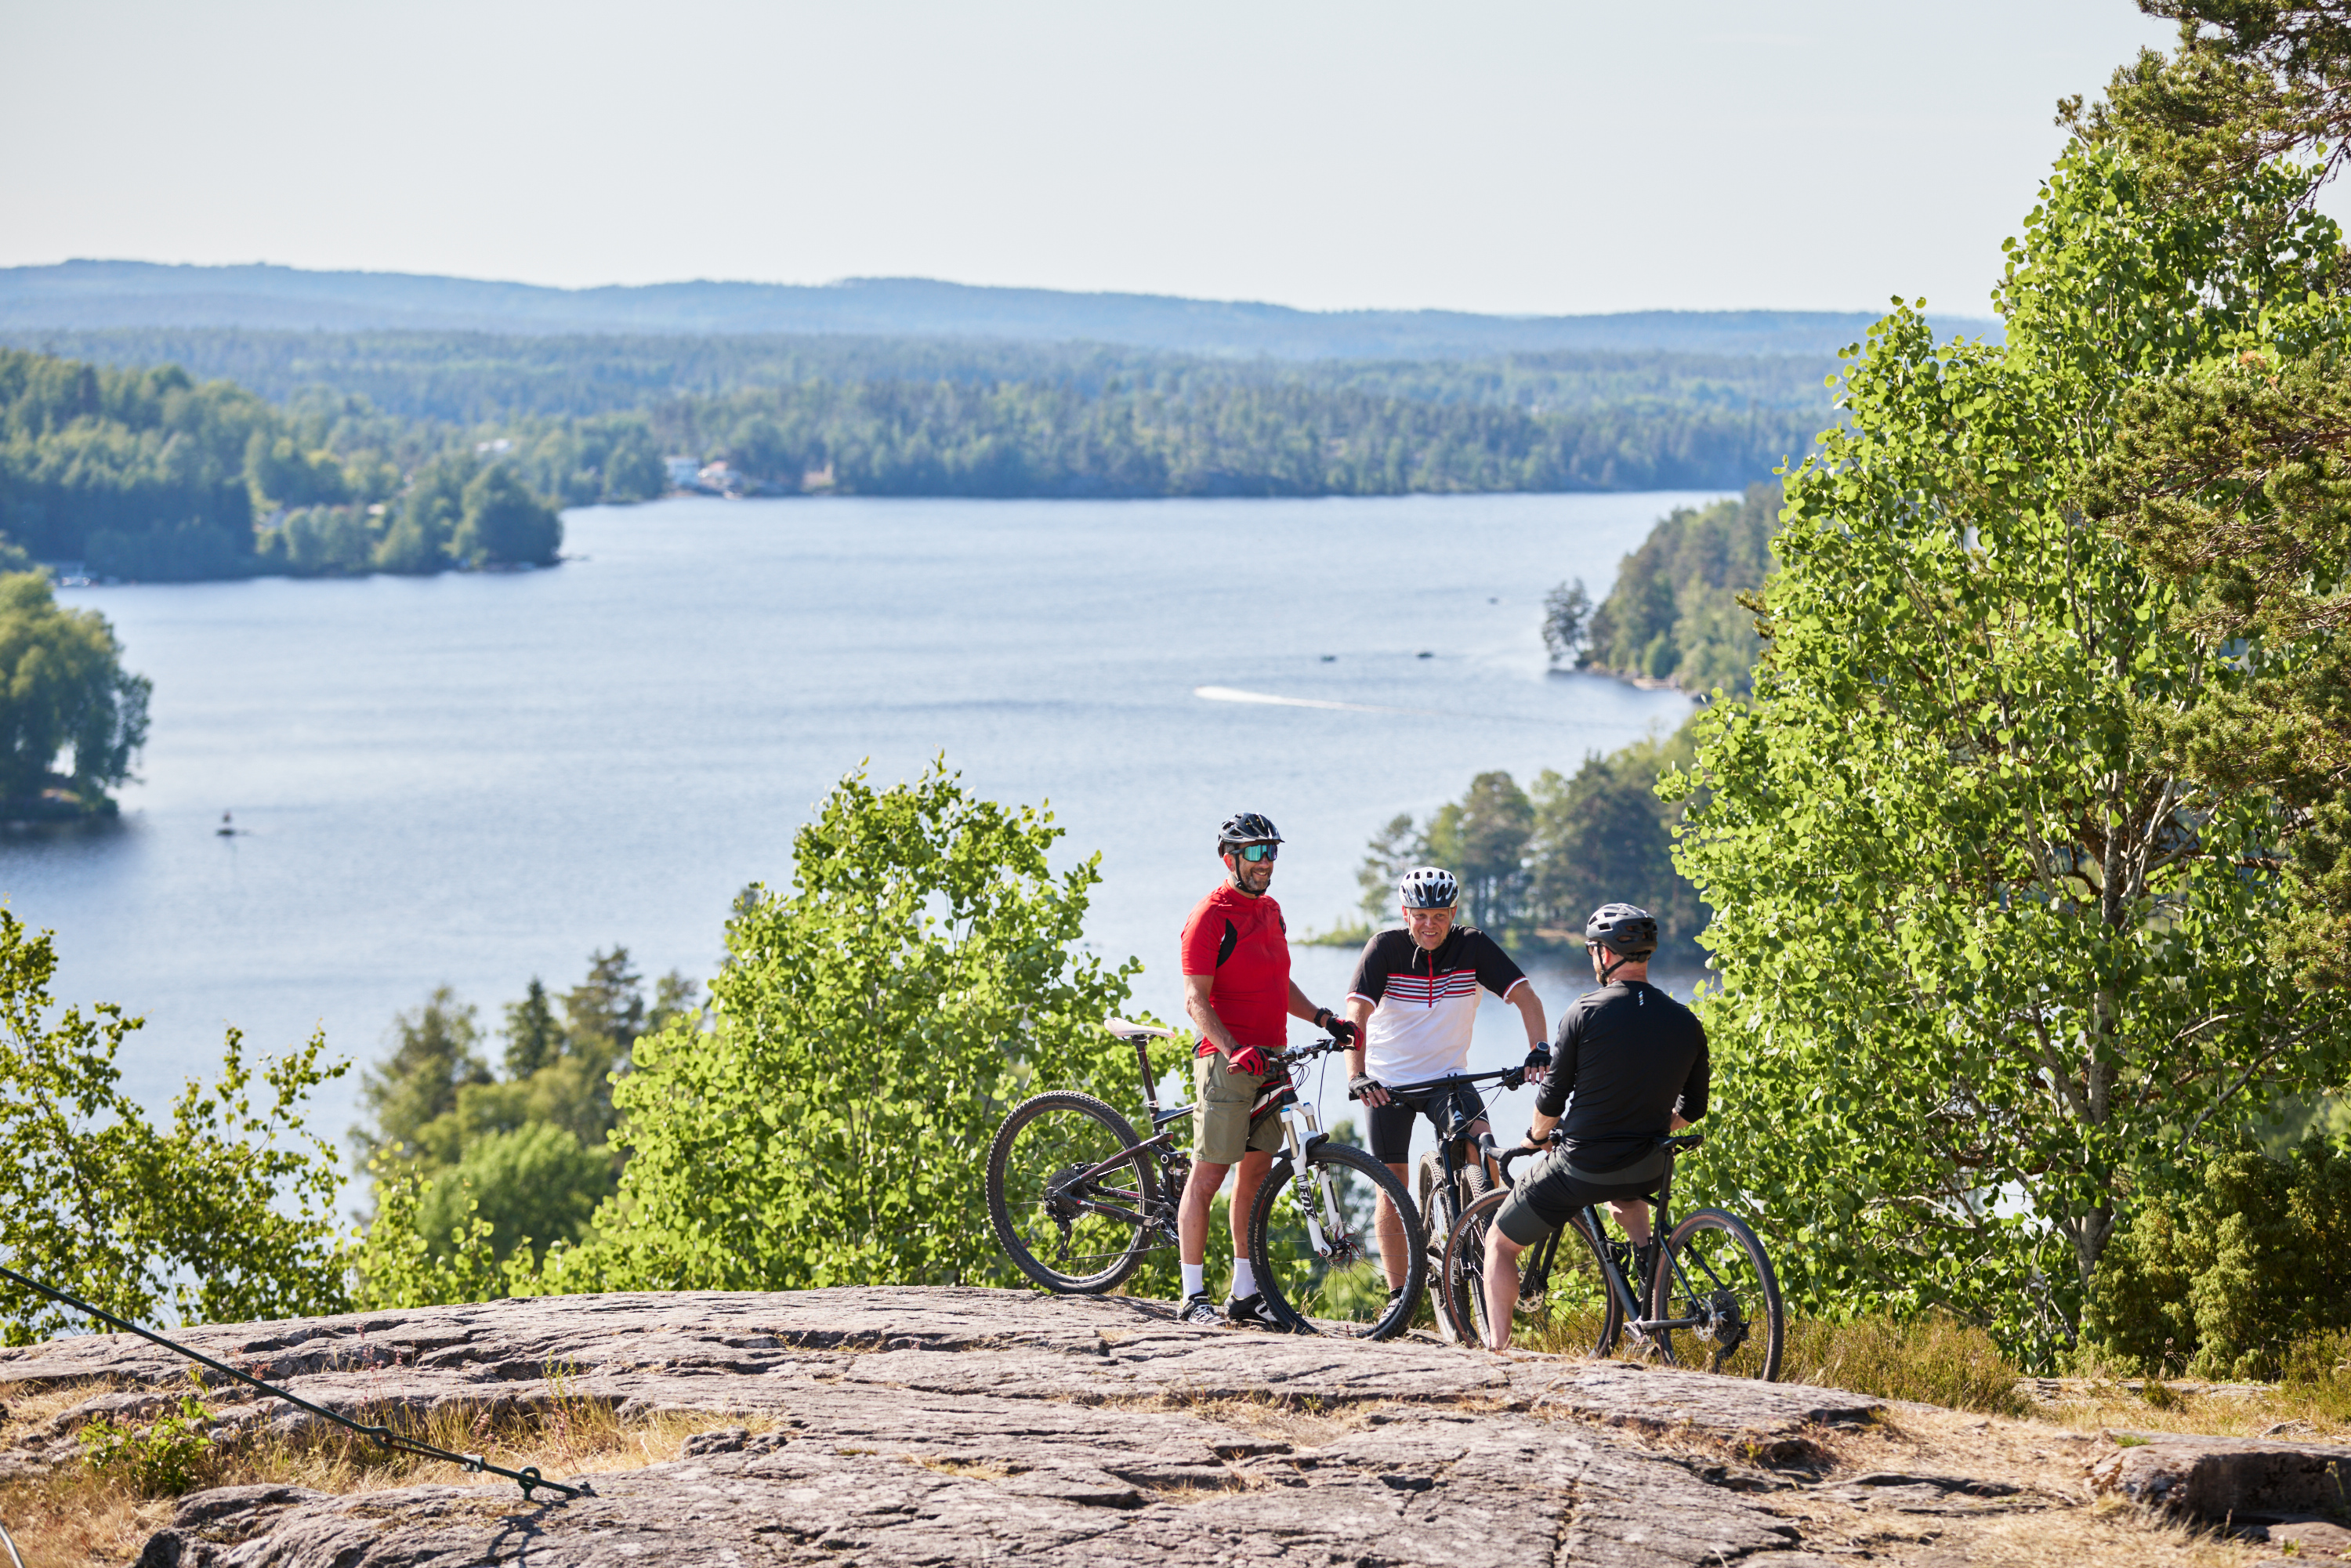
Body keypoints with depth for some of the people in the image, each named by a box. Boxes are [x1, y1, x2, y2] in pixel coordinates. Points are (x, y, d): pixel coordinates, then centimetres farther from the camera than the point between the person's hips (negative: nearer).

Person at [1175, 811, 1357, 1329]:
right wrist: (1234, 1050, -29)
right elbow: (1196, 1000, -16)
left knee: (1255, 1174, 10)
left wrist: (1323, 1019, 11)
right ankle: (1193, 1295, -1)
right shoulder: (1211, 916, -11)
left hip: (1270, 1061, 8)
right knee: (1208, 1175, -5)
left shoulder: (1270, 911, 15)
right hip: (1226, 1061, -8)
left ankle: (1246, 1293, 15)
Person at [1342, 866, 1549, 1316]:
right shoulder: (1386, 947, -15)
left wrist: (1539, 1048, -33)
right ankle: (1398, 1296, 9)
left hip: (1447, 1076, 1)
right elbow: (1356, 1014, -25)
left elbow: (1526, 997, -15)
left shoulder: (1473, 946, -10)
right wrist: (1356, 1076, -39)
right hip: (1388, 1082, -1)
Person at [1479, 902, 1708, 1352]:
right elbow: (1692, 1108, 10)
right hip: (1647, 1171, 4)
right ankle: (1644, 1251, 16)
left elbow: (1553, 1098, -6)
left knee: (1500, 1242, 15)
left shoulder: (1587, 1012, -12)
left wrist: (1535, 1137, 14)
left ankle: (1498, 1347, 6)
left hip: (1580, 1167, -4)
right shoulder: (1686, 1023, 0)